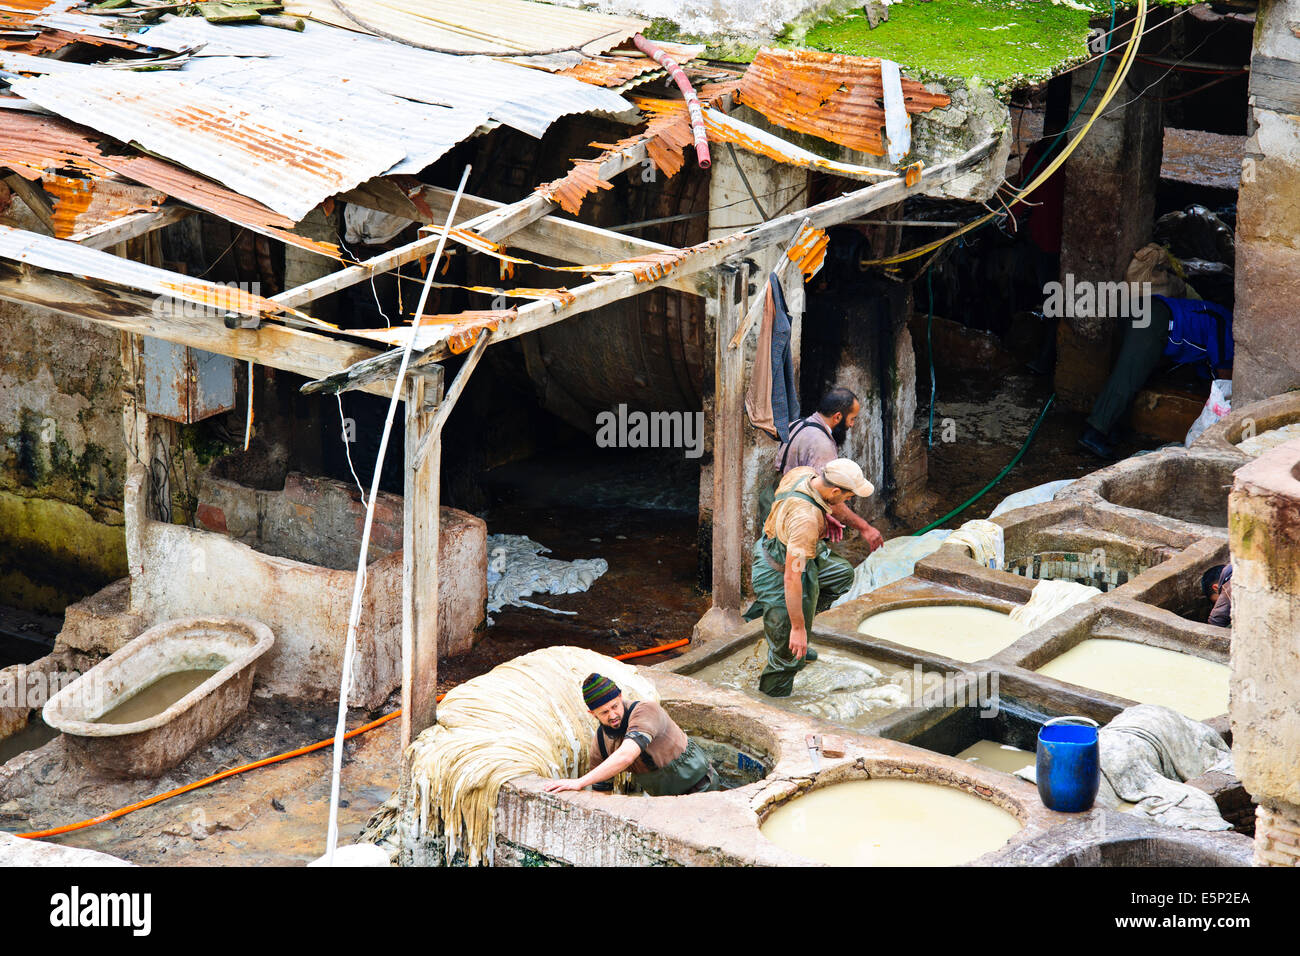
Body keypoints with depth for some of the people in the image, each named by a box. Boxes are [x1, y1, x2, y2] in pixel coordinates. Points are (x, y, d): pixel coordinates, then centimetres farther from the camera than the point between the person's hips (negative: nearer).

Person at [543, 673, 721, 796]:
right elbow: (601, 789, 9)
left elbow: (626, 756, -42)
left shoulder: (646, 711, -27)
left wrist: (579, 782, -44)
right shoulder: (600, 741, -4)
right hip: (665, 798, 7)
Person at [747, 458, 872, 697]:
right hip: (777, 577, -9)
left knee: (843, 574, 27)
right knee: (788, 657, 4)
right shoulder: (805, 519, -39)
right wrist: (799, 629, -28)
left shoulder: (803, 473, -13)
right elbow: (791, 578, -36)